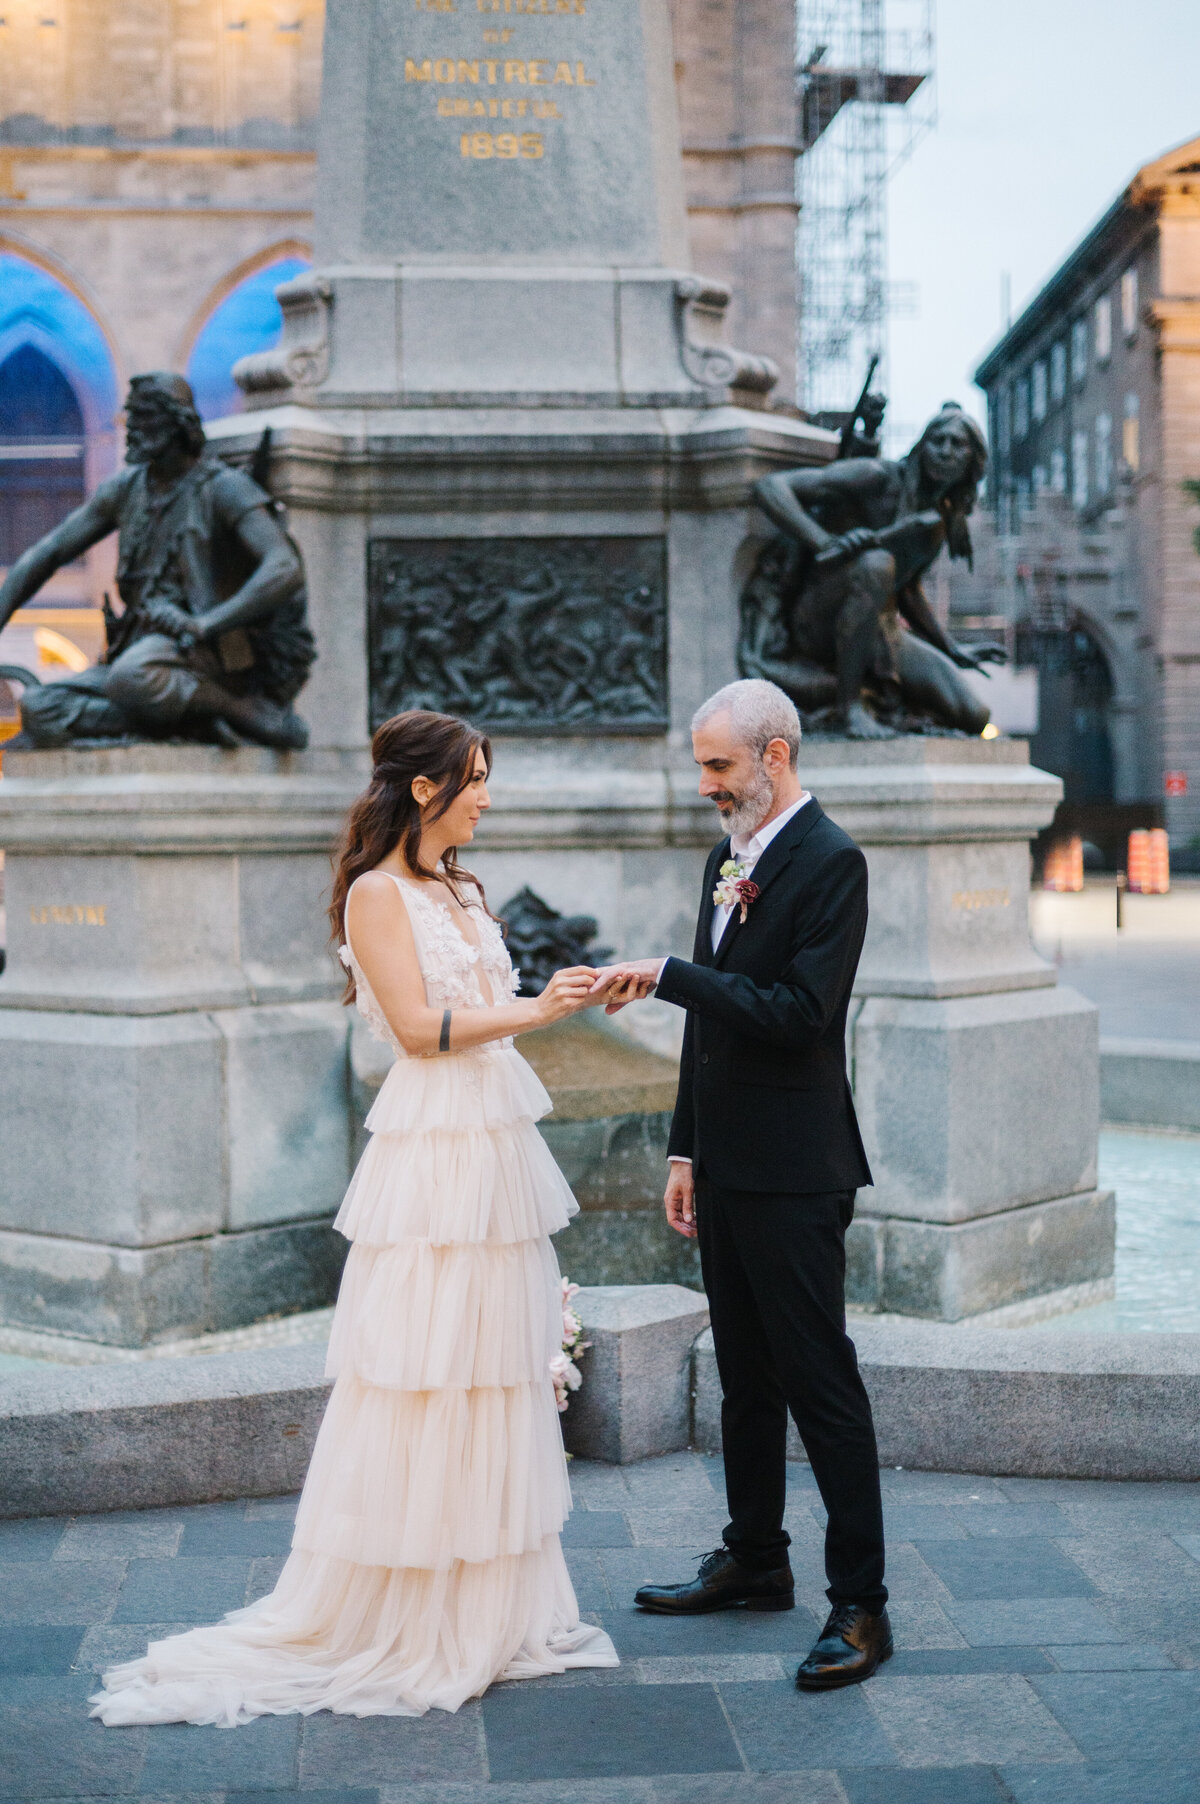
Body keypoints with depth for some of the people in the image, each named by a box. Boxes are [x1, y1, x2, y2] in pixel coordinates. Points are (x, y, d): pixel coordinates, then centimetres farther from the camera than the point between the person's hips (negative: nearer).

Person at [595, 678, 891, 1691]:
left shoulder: (830, 862, -14)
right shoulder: (730, 857, 14)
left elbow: (799, 1014, -22)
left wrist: (668, 977, -20)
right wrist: (686, 1150, 17)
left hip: (795, 1175, -9)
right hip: (728, 1168, 9)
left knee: (822, 1385, -4)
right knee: (746, 1378, 17)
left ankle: (861, 1606, 4)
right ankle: (755, 1562, 31)